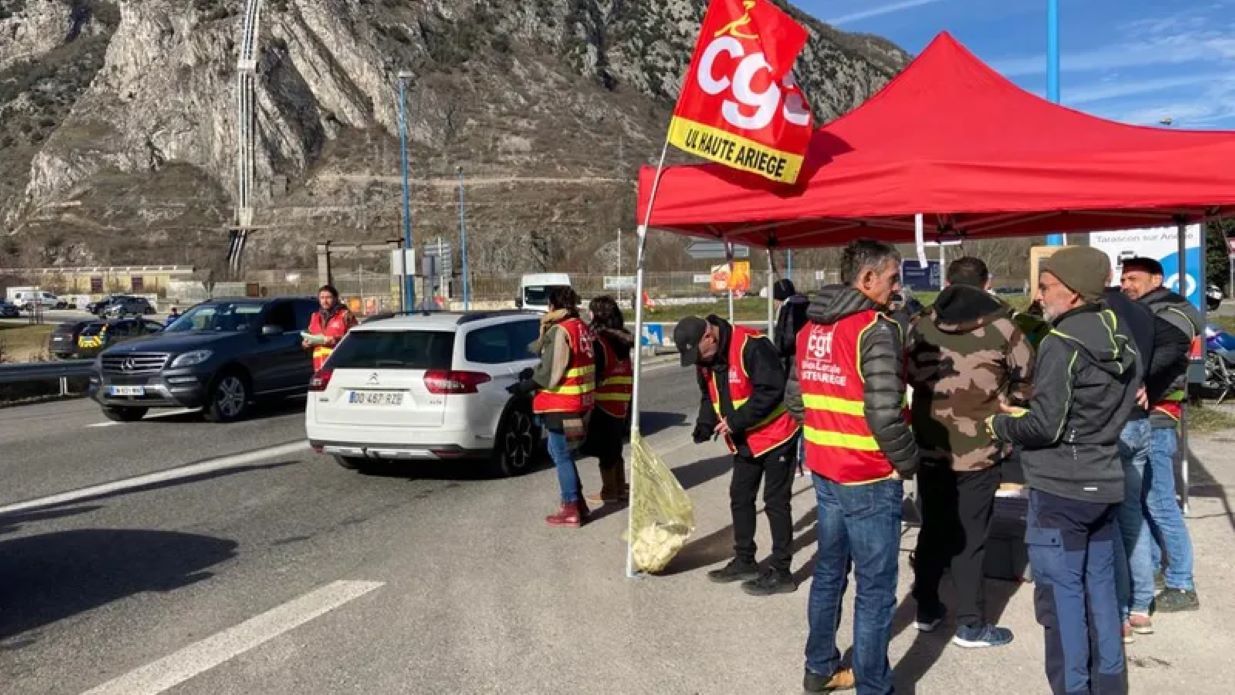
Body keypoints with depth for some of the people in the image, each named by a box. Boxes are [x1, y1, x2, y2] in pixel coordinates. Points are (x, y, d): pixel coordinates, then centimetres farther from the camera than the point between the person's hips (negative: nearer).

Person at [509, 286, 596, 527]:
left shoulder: (560, 331, -17)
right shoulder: (582, 328, 11)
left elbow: (550, 373, -19)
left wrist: (525, 386, -7)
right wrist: (534, 374, 10)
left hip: (562, 404, -9)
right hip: (580, 400, 9)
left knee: (562, 456, 0)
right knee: (559, 452, 20)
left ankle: (571, 510, 5)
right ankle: (577, 502, 25)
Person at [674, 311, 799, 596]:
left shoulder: (751, 346, -26)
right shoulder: (704, 360, 1)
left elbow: (771, 390, -28)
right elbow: (710, 397, 11)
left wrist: (736, 420, -27)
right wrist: (704, 425, -6)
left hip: (775, 435, -9)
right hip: (745, 441, 9)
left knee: (775, 502, -2)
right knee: (740, 498, 16)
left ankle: (780, 572, 8)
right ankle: (744, 561, 30)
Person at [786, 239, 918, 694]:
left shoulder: (812, 326, 8)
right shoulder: (876, 328, -17)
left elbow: (795, 398, 12)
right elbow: (884, 413, -24)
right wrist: (908, 463, -10)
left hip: (825, 472, 8)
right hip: (870, 480, -8)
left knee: (828, 573, 21)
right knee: (875, 590, 4)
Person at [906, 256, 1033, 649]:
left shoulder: (921, 326, 0)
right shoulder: (1001, 326, -9)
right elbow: (1027, 381, -1)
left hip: (930, 445, 4)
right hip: (979, 447, -3)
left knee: (932, 528, 17)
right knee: (970, 535, 5)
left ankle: (927, 609, 28)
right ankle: (971, 625, 13)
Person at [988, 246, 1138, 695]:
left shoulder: (1063, 343, -18)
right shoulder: (1120, 342, 8)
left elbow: (1045, 427, -20)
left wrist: (1002, 426, -1)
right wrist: (1025, 415, 16)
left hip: (1061, 489, -8)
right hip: (1104, 483, 8)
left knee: (1062, 592, 1)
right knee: (1100, 587, 17)